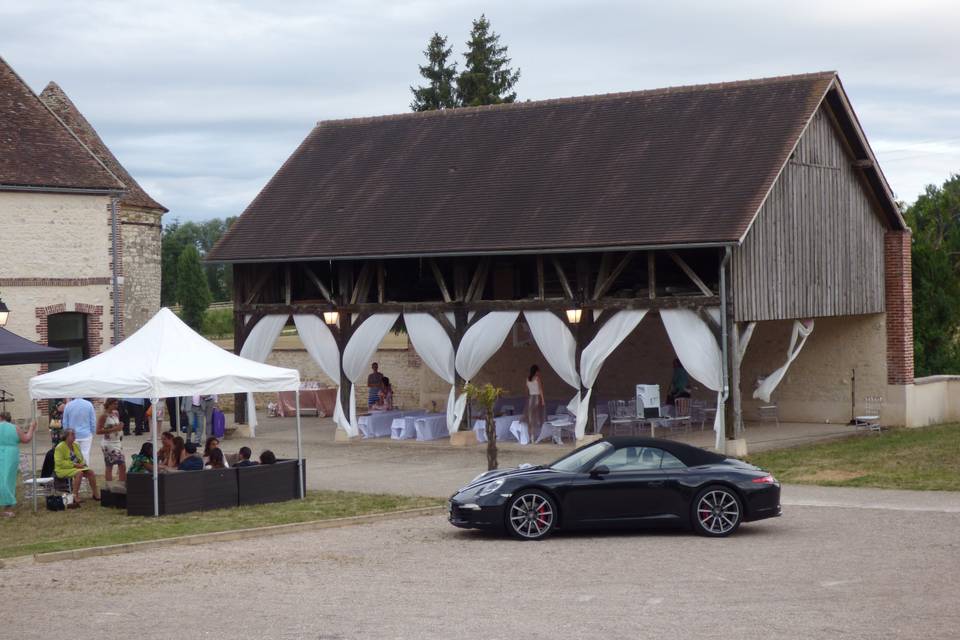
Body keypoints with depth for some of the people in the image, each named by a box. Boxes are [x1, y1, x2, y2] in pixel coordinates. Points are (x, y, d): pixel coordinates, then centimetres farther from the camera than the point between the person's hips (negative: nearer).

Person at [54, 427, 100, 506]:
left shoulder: (76, 445, 11)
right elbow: (59, 462, -20)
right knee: (79, 473, -34)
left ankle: (96, 494, -5)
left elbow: (82, 458, 20)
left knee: (91, 472, -15)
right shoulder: (60, 447, -11)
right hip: (63, 469, -7)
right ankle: (75, 497, -34)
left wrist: (82, 463, -5)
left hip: (76, 467, 7)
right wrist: (74, 464, -23)